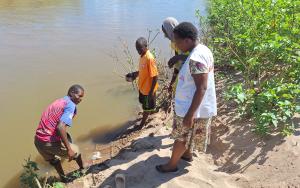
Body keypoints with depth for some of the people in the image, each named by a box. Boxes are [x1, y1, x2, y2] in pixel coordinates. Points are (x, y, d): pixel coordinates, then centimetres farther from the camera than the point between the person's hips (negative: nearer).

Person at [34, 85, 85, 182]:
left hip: (38, 140, 7)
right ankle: (82, 170, 45)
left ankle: (63, 178, 51)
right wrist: (69, 149, -21)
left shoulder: (58, 101, 15)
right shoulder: (70, 105, -11)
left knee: (53, 160, 32)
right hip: (50, 142, -7)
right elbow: (60, 127, -25)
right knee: (75, 150, 20)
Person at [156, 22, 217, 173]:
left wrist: (190, 114, -27)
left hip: (193, 108, -9)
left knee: (181, 137, 10)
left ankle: (172, 164, 29)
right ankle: (187, 154, 49)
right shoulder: (203, 50, 3)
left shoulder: (195, 58, -29)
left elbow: (202, 88, -30)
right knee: (187, 135, 28)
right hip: (201, 106, 9)